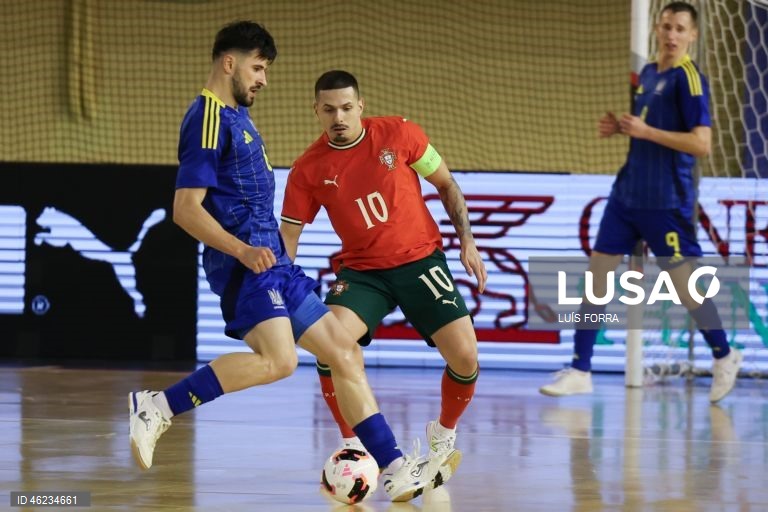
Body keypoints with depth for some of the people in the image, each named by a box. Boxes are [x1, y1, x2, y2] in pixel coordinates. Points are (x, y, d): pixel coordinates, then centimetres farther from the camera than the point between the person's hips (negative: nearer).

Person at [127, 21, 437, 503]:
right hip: (246, 265, -10)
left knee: (346, 353, 7)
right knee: (278, 360, -29)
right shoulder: (208, 120, -10)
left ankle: (395, 469, 7)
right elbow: (186, 208, -18)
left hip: (273, 263, 10)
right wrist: (243, 250, -28)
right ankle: (158, 407, -22)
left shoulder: (237, 115, 20)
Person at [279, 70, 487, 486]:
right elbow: (288, 235, 0)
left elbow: (446, 185, 4)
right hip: (361, 271, 0)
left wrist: (467, 240, -3)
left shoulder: (398, 134, -8)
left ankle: (444, 434, 20)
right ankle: (351, 446, -6)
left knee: (465, 358, -12)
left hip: (420, 260, 0)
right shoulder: (308, 170, -7)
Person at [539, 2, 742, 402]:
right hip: (627, 192, 8)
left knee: (684, 284, 1)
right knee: (597, 270, 2)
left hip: (666, 201, -8)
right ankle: (580, 371, 5)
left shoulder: (689, 79, -13)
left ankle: (724, 357, 23)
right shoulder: (647, 73, 11)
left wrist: (645, 130, -24)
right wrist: (619, 127, 6)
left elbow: (701, 143, -20)